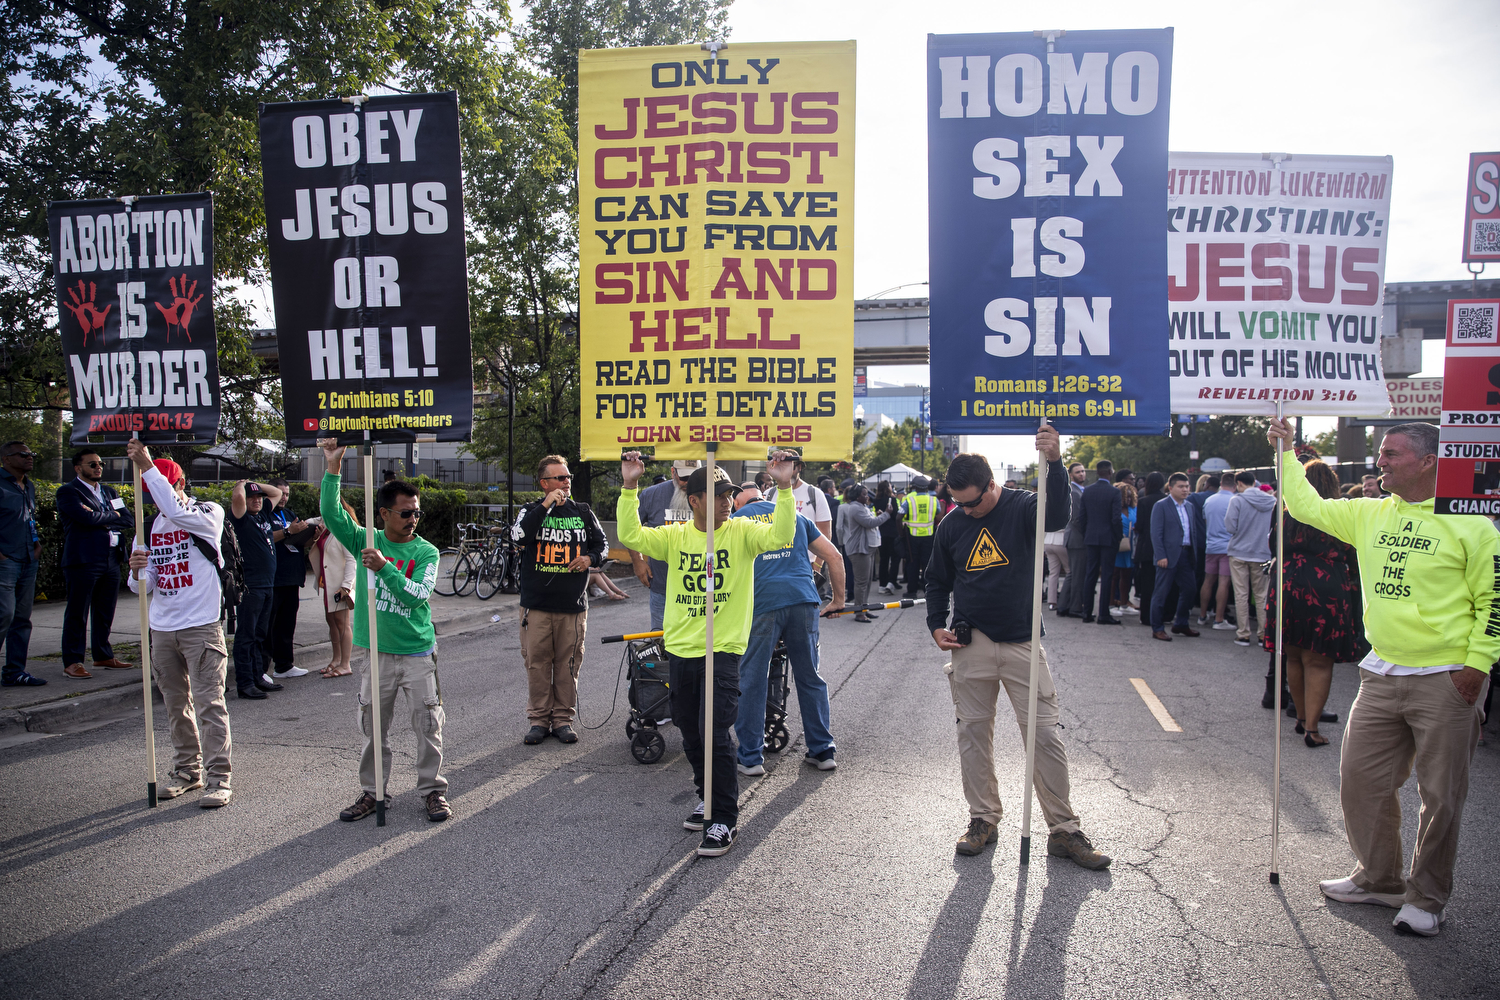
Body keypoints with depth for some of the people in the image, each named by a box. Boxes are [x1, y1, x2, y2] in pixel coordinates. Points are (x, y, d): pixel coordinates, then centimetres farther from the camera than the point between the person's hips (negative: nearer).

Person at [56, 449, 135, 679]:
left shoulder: (109, 492, 19)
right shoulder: (67, 492, -1)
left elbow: (129, 520, 8)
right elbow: (88, 518, -17)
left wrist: (103, 520, -8)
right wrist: (113, 517, 0)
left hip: (111, 559, 6)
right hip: (83, 560, -6)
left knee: (105, 613, 12)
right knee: (77, 613, -2)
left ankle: (104, 656, 22)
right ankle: (72, 662, 3)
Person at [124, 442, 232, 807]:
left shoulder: (209, 514, -5)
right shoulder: (150, 526, 11)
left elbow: (177, 512, -29)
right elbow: (143, 587, 10)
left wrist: (147, 466, -28)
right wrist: (136, 571, -14)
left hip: (202, 626, -6)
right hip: (162, 628, 6)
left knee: (209, 702, -6)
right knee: (175, 704, 13)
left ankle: (218, 777, -1)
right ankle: (187, 770, 25)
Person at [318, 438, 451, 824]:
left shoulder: (426, 553, -3)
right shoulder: (366, 541, 3)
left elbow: (417, 595, -17)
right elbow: (331, 514, -8)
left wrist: (385, 568, -27)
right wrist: (333, 468, -17)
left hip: (418, 653, -2)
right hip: (377, 652, 2)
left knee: (427, 725, 2)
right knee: (373, 727, 10)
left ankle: (432, 790, 15)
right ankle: (372, 791, 24)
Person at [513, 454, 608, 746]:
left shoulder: (583, 512, 10)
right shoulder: (532, 510, 4)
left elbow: (602, 542, 17)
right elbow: (519, 536, -16)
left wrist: (590, 558, -4)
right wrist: (545, 506, -19)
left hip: (573, 604, 1)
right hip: (537, 604, -1)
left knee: (568, 664, 4)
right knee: (537, 662, 3)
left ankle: (563, 719, 15)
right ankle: (539, 719, 14)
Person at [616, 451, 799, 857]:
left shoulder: (741, 531, -3)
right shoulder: (675, 536, 4)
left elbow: (781, 537, -19)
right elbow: (630, 536, -6)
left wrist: (784, 488, -29)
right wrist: (629, 488, -15)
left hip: (722, 650, -4)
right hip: (680, 651, 4)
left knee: (714, 734, -8)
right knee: (691, 734, 16)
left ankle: (725, 819, 6)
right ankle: (710, 800, 36)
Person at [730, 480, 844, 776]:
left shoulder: (735, 518, 17)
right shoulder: (795, 516, 25)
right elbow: (833, 556, 21)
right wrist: (838, 600, 29)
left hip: (761, 601, -3)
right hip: (803, 598, 3)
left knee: (751, 682, 7)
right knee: (810, 678, 14)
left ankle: (751, 757, 12)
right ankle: (822, 751, 21)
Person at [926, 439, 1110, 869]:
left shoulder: (1021, 508, -5)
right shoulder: (951, 526, 5)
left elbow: (1058, 516, -29)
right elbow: (938, 581, 16)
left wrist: (1054, 462, -42)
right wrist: (937, 625, 4)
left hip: (1022, 643, -3)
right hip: (971, 644, 3)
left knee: (1045, 735, -1)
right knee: (973, 733, 7)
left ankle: (1064, 831, 10)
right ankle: (983, 819, 22)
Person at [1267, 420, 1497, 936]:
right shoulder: (1370, 514, 7)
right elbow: (1307, 506, 14)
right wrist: (1286, 452, 10)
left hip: (1445, 681, -5)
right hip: (1381, 676, 5)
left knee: (1441, 796, 6)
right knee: (1360, 779, 10)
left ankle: (1426, 898, 22)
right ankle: (1378, 878, 28)